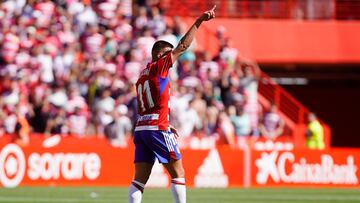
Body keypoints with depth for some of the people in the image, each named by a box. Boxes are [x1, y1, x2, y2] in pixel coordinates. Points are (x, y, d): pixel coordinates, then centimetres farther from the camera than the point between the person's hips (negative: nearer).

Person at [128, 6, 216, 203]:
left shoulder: (142, 77, 20)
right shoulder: (159, 67, -2)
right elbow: (183, 45, -7)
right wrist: (199, 21, -4)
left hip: (140, 129, 8)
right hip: (158, 129, -8)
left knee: (139, 180, 2)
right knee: (178, 174, 0)